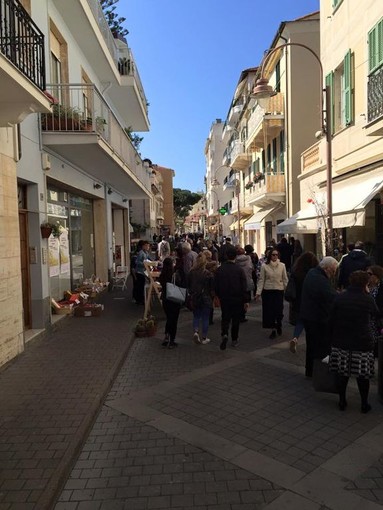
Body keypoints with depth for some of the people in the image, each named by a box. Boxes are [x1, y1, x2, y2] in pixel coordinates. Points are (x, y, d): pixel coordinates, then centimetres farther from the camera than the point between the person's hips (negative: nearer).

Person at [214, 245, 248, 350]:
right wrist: (245, 300, -2)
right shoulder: (239, 269, -12)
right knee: (236, 319, 13)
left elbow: (216, 285, 1)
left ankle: (224, 334, -14)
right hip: (237, 298, -1)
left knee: (225, 318, 11)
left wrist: (218, 296, 15)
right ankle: (234, 340, 21)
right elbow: (244, 287, -10)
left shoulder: (220, 269, -6)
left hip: (224, 299, 1)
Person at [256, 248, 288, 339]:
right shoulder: (264, 266, -4)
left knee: (279, 310, 0)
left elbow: (285, 279, 4)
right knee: (269, 311, 3)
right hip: (267, 291, 0)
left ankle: (279, 325, 32)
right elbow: (261, 280, -3)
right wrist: (258, 292, -8)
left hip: (279, 291, 0)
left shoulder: (282, 265, 0)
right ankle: (273, 330, 18)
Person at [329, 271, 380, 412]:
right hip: (362, 342, -2)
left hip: (341, 342, 2)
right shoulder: (368, 299, -7)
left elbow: (331, 320, 1)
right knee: (363, 374, 10)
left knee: (342, 373, 12)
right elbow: (376, 314, 14)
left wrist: (332, 337, 12)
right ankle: (364, 404, 22)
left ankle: (342, 401, 23)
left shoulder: (339, 297, -1)